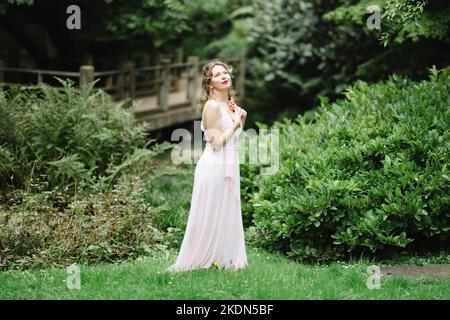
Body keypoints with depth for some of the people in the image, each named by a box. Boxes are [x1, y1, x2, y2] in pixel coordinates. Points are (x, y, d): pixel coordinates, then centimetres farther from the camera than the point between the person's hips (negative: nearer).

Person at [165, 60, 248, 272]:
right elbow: (216, 143, -19)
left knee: (227, 213, 15)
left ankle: (223, 257, 25)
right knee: (209, 216, 1)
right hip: (214, 165, -9)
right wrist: (236, 122, -13)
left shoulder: (231, 104, 10)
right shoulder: (212, 106, -15)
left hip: (230, 165, 9)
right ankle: (201, 259, 11)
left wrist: (241, 119, 5)